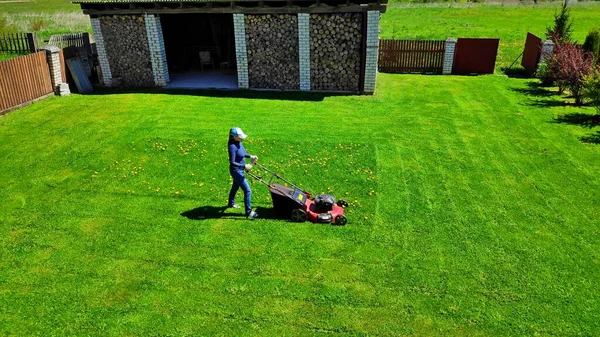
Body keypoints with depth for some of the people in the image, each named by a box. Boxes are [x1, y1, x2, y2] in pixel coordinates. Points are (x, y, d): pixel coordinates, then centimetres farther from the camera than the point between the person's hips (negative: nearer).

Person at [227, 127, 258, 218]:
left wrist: (250, 156, 0)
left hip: (239, 170, 10)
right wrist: (244, 166, -31)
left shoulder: (239, 142, -2)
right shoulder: (232, 146, -28)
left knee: (235, 187, 29)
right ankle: (248, 212, 5)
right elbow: (232, 162, -27)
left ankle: (231, 203, 53)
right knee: (247, 190, -6)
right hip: (236, 171, -10)